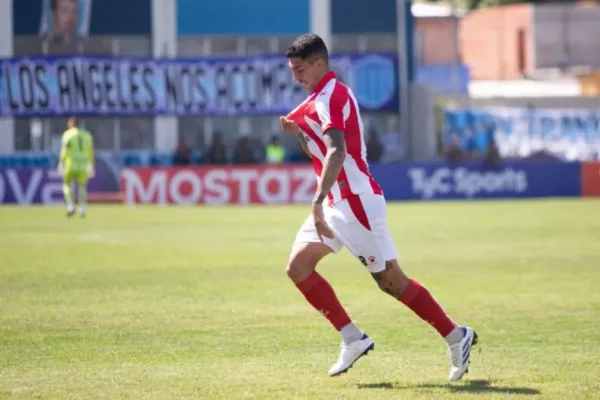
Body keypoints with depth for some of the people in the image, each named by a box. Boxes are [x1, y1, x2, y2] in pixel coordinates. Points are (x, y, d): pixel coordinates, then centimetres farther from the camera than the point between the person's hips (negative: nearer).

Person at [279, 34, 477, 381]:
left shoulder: (330, 97, -16)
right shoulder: (322, 97, 15)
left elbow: (336, 153, -30)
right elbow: (322, 152, 24)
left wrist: (318, 201, -38)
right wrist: (299, 132, 5)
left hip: (355, 201, -10)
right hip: (337, 203, 10)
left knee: (390, 281, -5)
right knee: (298, 266, 4)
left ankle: (457, 337, 5)